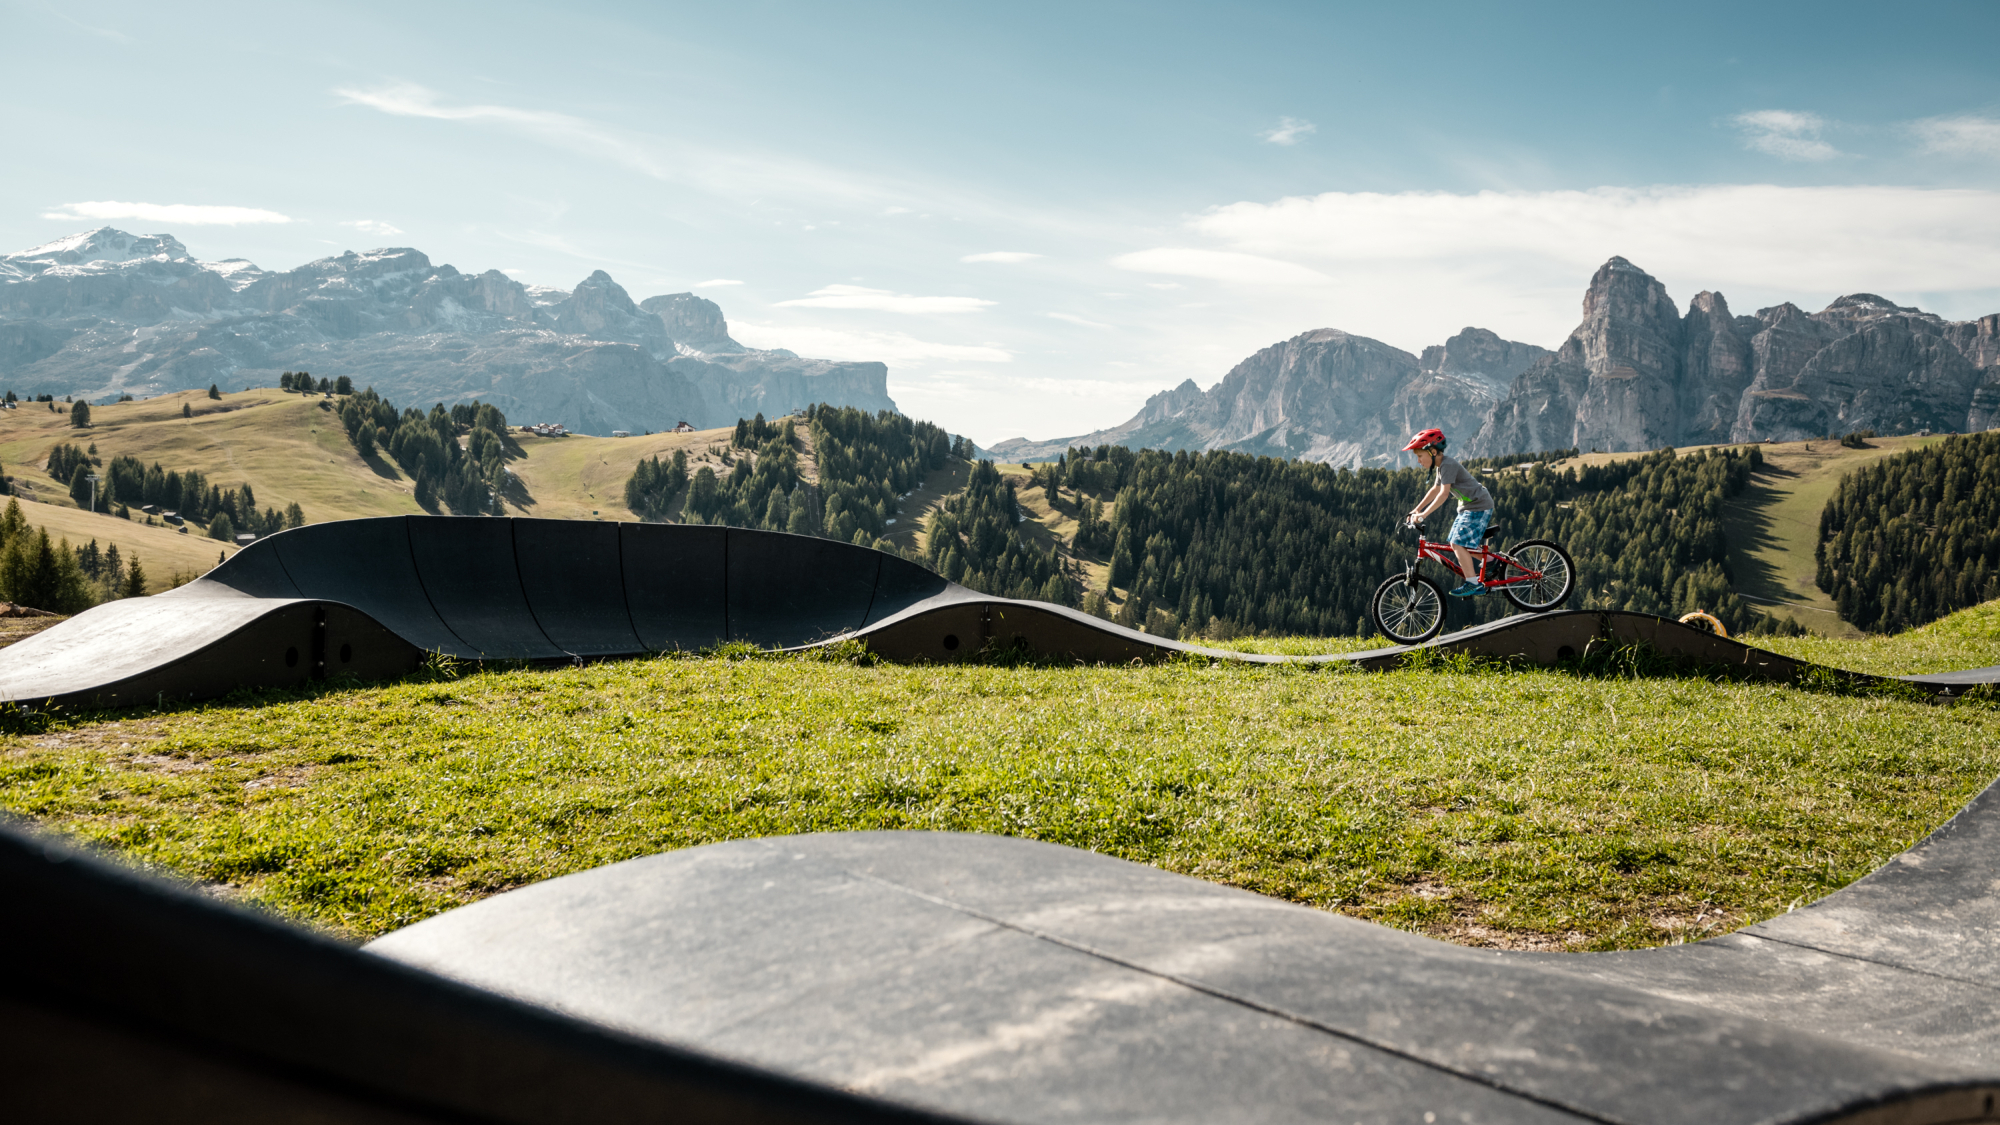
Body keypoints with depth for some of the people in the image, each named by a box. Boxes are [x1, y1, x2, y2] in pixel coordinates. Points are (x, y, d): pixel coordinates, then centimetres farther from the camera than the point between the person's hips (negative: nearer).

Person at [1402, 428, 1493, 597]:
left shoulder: (1448, 465, -21)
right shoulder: (1441, 466, 10)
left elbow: (1443, 493, -29)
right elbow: (1435, 490, 22)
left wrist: (1423, 514, -32)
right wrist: (1417, 509, 19)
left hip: (1479, 506, -10)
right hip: (1468, 506, 10)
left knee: (1458, 543, -16)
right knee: (1456, 544, 12)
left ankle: (1472, 583, -13)